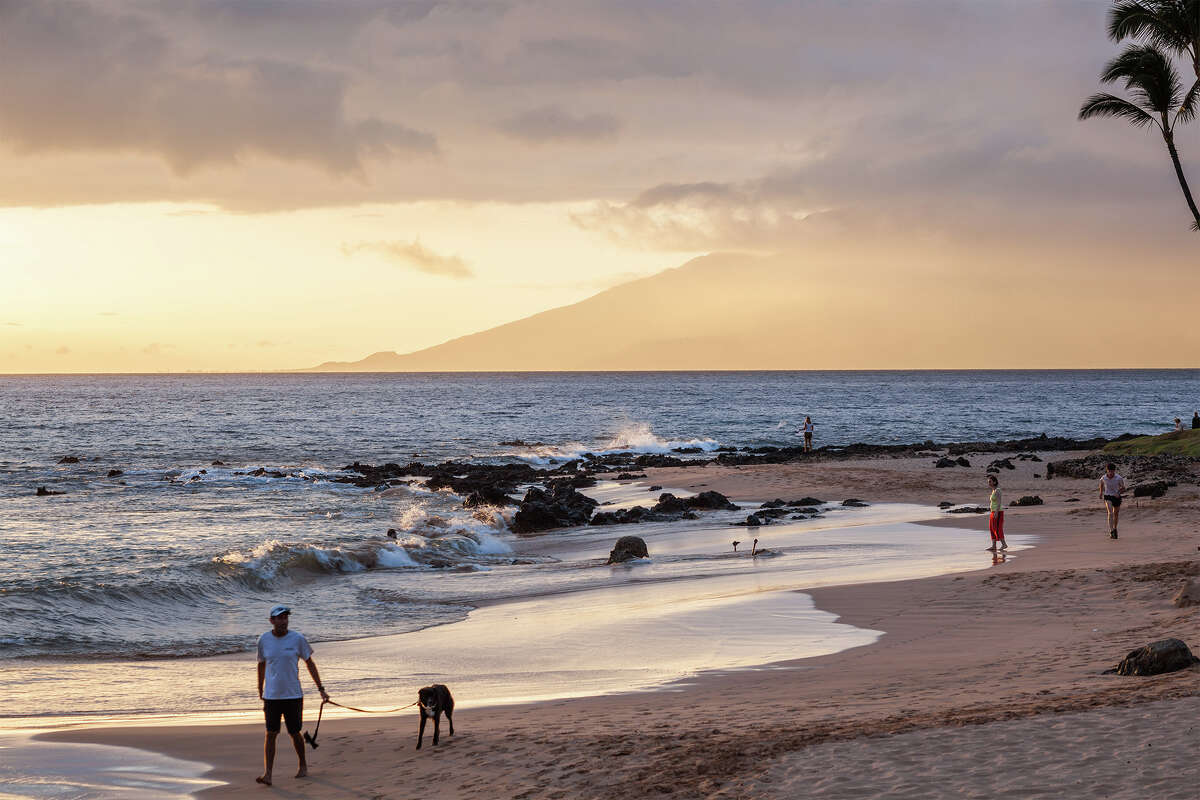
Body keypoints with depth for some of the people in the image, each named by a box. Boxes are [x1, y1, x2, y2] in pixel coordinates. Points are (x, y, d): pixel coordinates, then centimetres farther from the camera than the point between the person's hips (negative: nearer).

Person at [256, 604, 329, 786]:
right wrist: (260, 691, 22)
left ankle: (303, 765, 30)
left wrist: (321, 688, 3)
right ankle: (267, 773, -10)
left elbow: (309, 663, 5)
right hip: (271, 696, 1)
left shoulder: (298, 639, -4)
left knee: (294, 733, 8)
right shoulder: (264, 640, 1)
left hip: (293, 695, -1)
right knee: (270, 734, -6)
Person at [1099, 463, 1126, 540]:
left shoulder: (1119, 478, -17)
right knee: (1110, 513, -22)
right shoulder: (1103, 478, -12)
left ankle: (1114, 528, 45)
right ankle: (1111, 532, -28)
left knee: (1116, 514, 17)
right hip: (1107, 497, -1)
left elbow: (1123, 488, -4)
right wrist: (1101, 492, 22)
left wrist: (1118, 492, -23)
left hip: (1116, 497, 1)